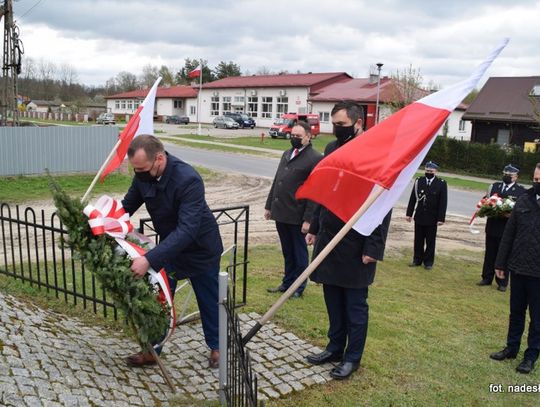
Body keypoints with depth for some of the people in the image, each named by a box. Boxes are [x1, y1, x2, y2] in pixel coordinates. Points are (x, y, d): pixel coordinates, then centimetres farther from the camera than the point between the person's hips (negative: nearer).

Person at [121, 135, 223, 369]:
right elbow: (128, 206, -1)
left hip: (200, 248, -5)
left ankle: (216, 346, 34)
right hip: (169, 245, 5)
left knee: (209, 300, 13)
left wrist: (149, 259, -50)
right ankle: (152, 350, 25)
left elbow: (187, 229, -43)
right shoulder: (144, 175, -16)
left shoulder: (188, 180, -37)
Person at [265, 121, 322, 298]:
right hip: (280, 214, 7)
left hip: (297, 216, -6)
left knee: (299, 253, 9)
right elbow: (276, 181, 17)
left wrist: (308, 219, -18)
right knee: (287, 253, 18)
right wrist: (269, 205, 15)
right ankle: (287, 283, 31)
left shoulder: (315, 158, -11)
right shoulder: (287, 154, 14)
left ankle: (298, 287, 23)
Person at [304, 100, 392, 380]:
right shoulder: (331, 149, 8)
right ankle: (335, 347, 32)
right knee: (333, 299, 16)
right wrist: (315, 228, 16)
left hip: (356, 245, -6)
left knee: (355, 304, 8)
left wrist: (373, 247, -17)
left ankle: (352, 357, 23)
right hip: (329, 239, 7)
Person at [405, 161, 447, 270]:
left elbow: (443, 202, -6)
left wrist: (441, 218, -10)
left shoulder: (441, 184, -6)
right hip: (419, 216, 2)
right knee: (418, 240, 10)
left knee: (430, 241, 7)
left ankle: (428, 262, 18)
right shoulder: (419, 181, 1)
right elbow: (413, 198, 4)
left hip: (432, 218, -2)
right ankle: (417, 260, 22)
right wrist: (409, 213, 3)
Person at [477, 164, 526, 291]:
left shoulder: (521, 191, -4)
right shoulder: (494, 186, 9)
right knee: (489, 254, 13)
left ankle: (502, 283, 15)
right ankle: (487, 278, 25)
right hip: (492, 227, 4)